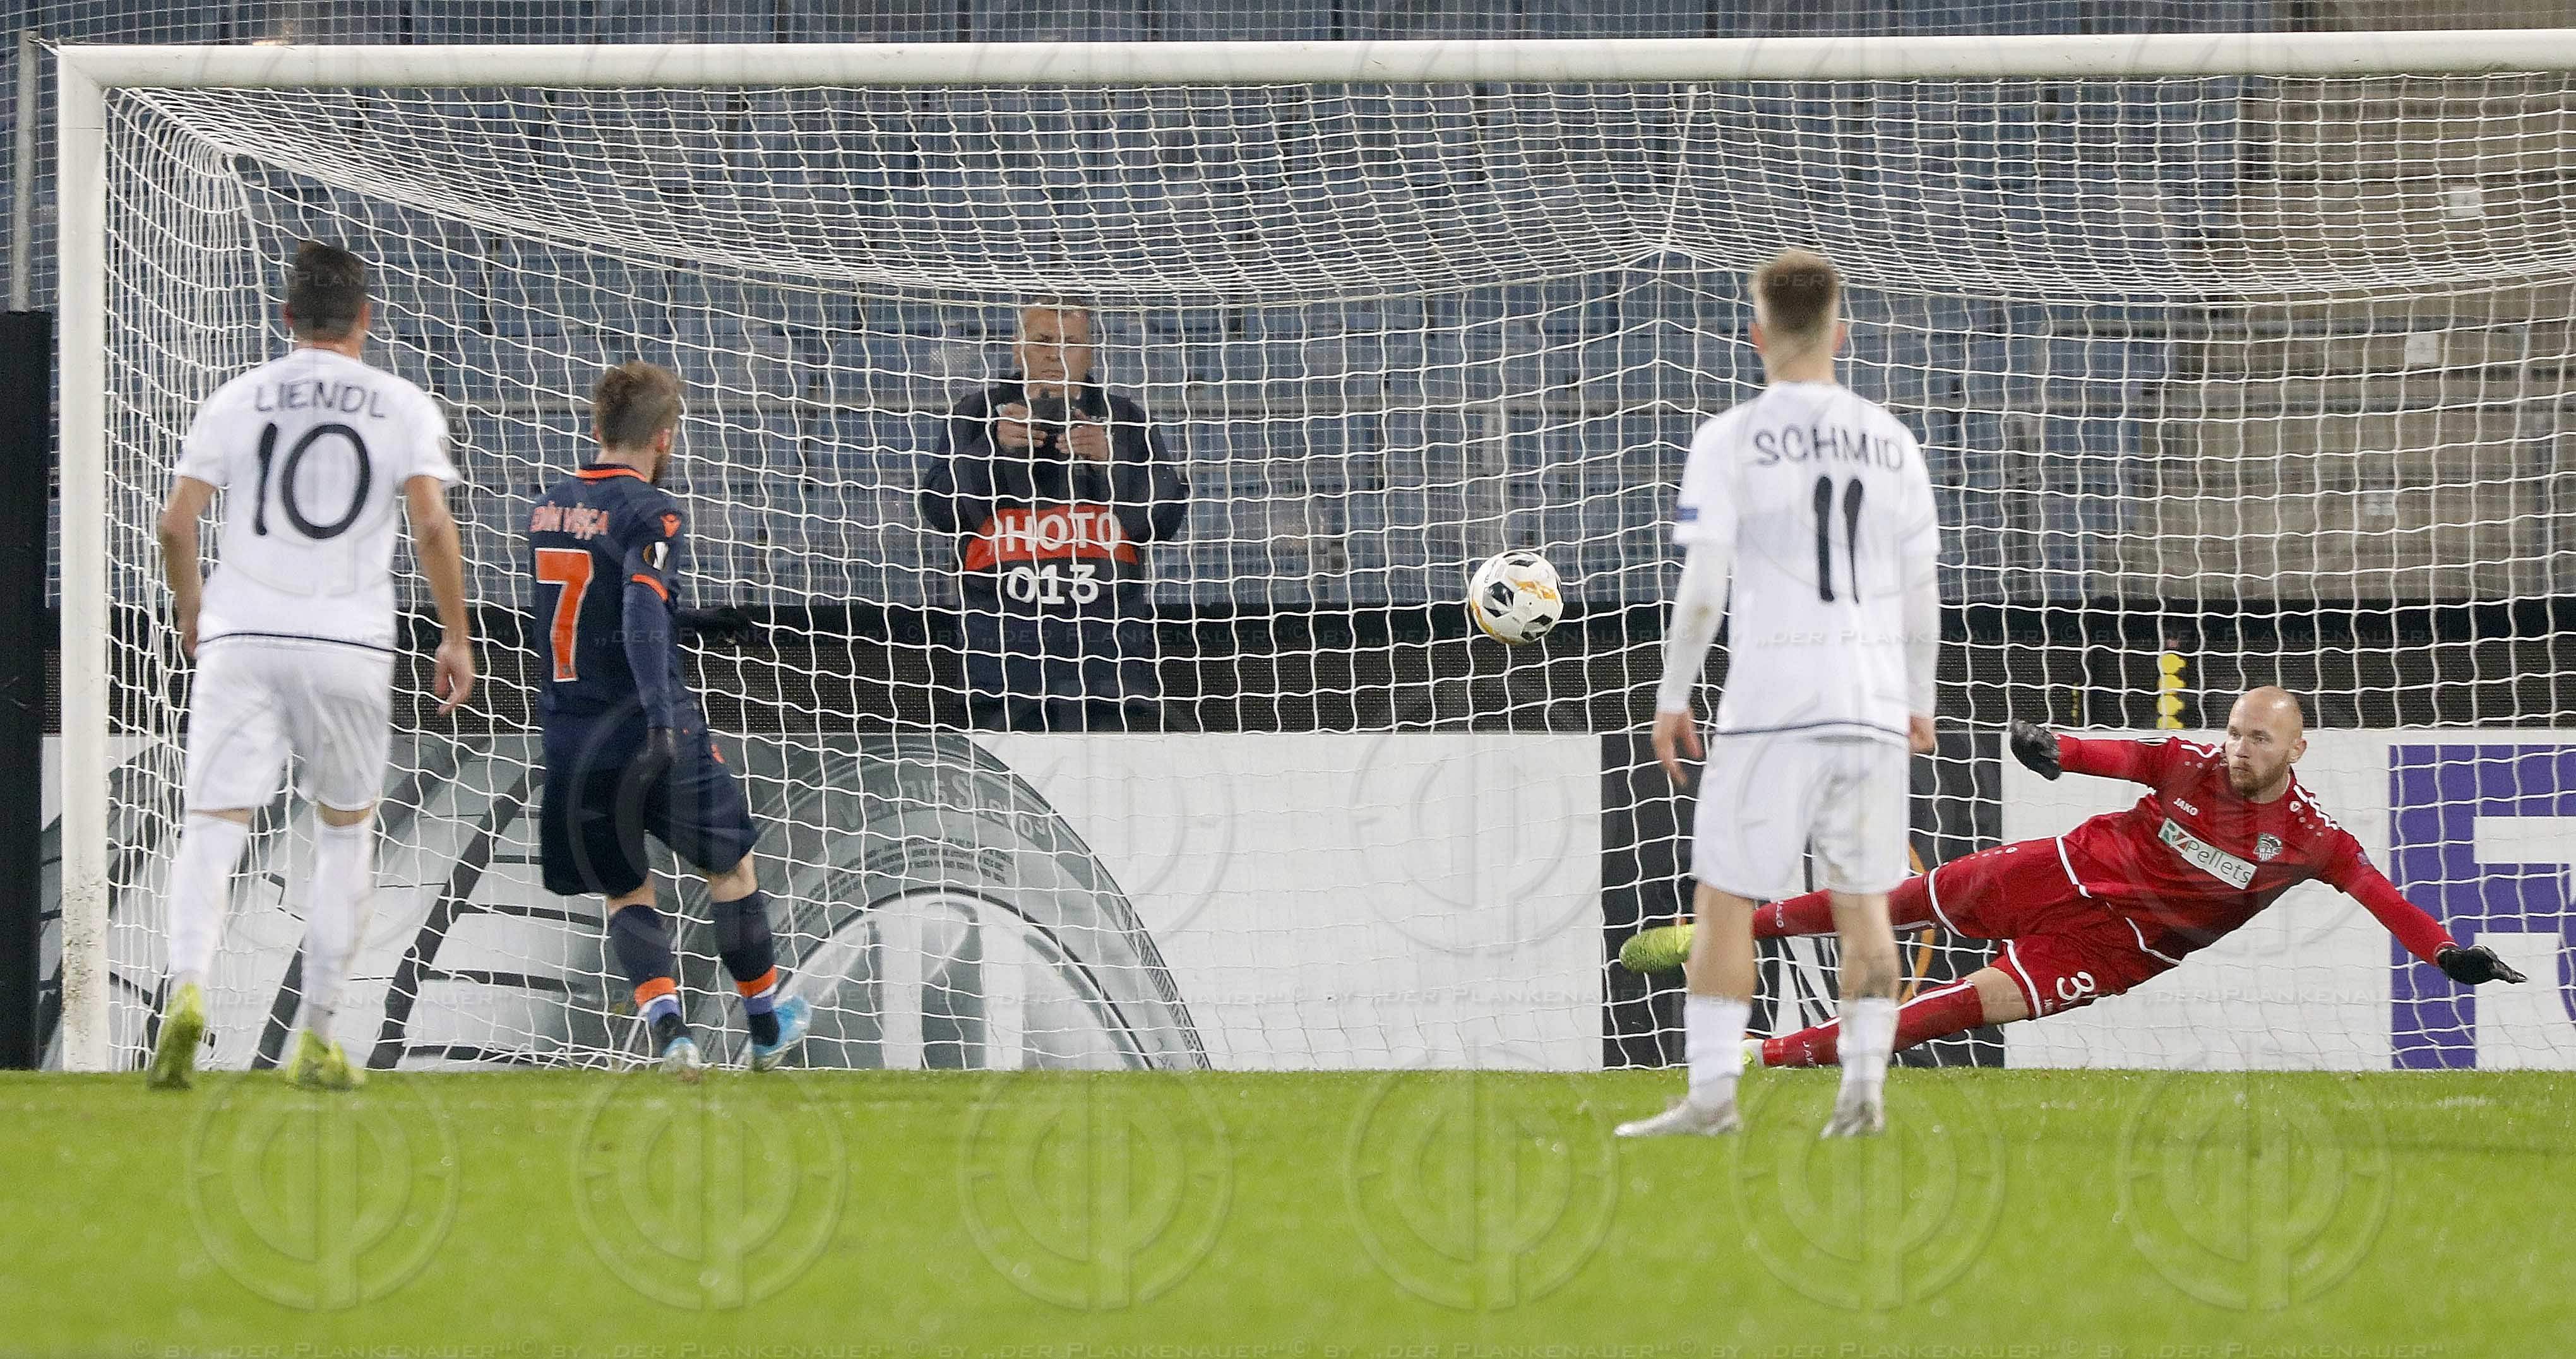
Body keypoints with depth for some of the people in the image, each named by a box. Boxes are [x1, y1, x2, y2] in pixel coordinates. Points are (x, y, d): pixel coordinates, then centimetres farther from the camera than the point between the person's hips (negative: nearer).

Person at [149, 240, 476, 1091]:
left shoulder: (238, 400, 6)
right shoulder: (403, 407, 3)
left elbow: (177, 521, 4)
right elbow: (431, 525, -7)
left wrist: (189, 604, 22)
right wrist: (457, 636, 1)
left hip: (242, 639, 0)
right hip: (349, 647, 0)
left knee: (215, 822, -4)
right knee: (345, 829, 15)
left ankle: (188, 988, -30)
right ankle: (318, 1037, 12)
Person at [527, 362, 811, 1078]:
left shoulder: (548, 508, 9)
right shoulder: (652, 513, -11)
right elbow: (643, 612, -26)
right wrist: (662, 716, -33)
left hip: (570, 739, 5)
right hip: (648, 726, -5)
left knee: (625, 892, 14)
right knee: (731, 866, 17)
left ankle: (666, 1027, -9)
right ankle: (766, 1027, 27)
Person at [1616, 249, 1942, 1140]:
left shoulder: (1732, 441, -3)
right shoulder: (1889, 442, 9)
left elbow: (1702, 588, -7)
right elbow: (1922, 589, 12)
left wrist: (1672, 698, 2)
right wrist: (1919, 700, 23)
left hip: (1769, 706, -4)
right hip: (1874, 700, 4)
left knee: (1724, 902, 1)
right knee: (1862, 905, 10)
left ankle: (1711, 1092, -5)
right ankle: (1865, 1091, 4)